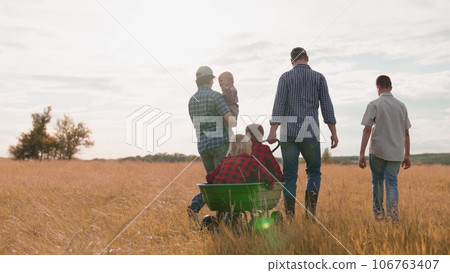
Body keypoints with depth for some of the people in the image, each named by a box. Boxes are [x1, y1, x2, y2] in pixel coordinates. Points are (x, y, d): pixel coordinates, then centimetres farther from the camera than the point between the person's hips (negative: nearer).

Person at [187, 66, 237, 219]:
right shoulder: (215, 96, -9)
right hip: (220, 143, -6)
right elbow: (231, 120, -15)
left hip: (202, 146, 6)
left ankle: (195, 205, -3)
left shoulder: (192, 101, 12)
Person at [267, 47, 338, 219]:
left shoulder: (286, 77, 4)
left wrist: (273, 131, -8)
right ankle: (310, 211, 0)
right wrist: (334, 132, 6)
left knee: (289, 176, 5)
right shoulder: (318, 78, 6)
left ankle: (290, 217, 4)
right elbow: (326, 106, 3)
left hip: (289, 134, 0)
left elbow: (278, 105, -5)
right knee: (314, 172, 15)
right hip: (310, 134, 0)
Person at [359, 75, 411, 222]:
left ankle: (378, 212, 18)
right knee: (392, 182, 3)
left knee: (377, 180, 14)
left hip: (377, 151, -3)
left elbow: (367, 130, -12)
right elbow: (406, 133, 12)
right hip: (396, 152, 3)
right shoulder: (401, 106, 10)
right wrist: (407, 156, 18)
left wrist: (362, 153, -12)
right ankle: (393, 215, -9)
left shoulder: (374, 105, -4)